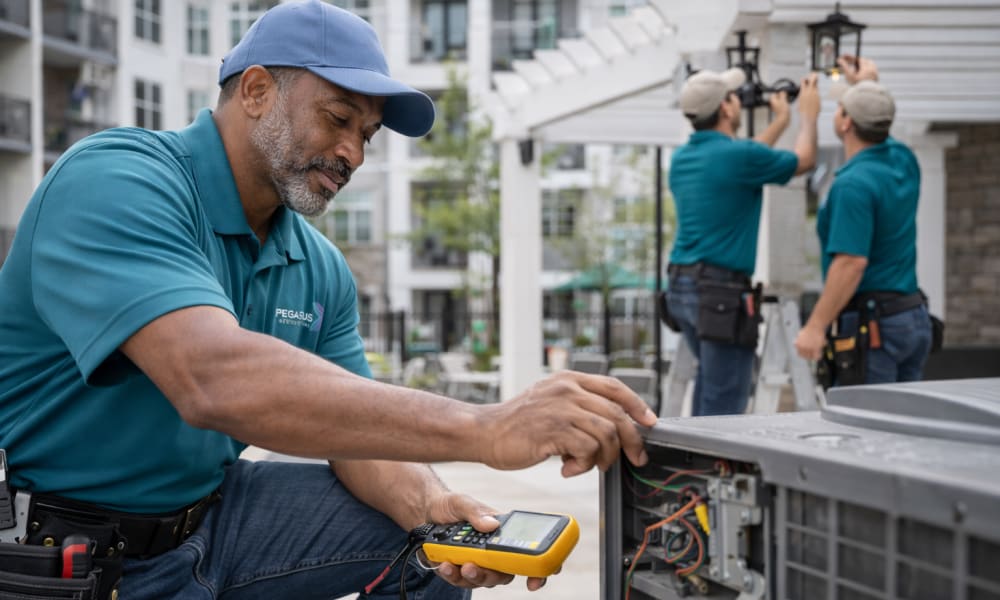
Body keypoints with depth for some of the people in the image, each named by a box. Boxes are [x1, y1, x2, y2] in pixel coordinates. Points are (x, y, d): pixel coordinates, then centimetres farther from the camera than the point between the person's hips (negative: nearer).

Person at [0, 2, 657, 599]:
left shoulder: (323, 271, 3)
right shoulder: (112, 182, -21)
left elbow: (353, 425, 3)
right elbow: (215, 379, -36)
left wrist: (426, 500, -20)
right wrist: (482, 429, -42)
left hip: (213, 511, 7)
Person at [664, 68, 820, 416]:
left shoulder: (680, 159, 10)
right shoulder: (737, 154, -13)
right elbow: (804, 160, 6)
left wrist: (780, 122, 36)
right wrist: (808, 114, 23)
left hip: (680, 287, 8)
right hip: (721, 292, -8)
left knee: (712, 373, 22)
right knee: (724, 401, -3)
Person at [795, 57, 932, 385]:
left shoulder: (852, 184, -19)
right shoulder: (903, 162, 8)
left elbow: (852, 262, -25)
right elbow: (877, 136, 34)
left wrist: (816, 325, -22)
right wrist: (868, 85, 43)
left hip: (870, 324, -9)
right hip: (915, 318, 9)